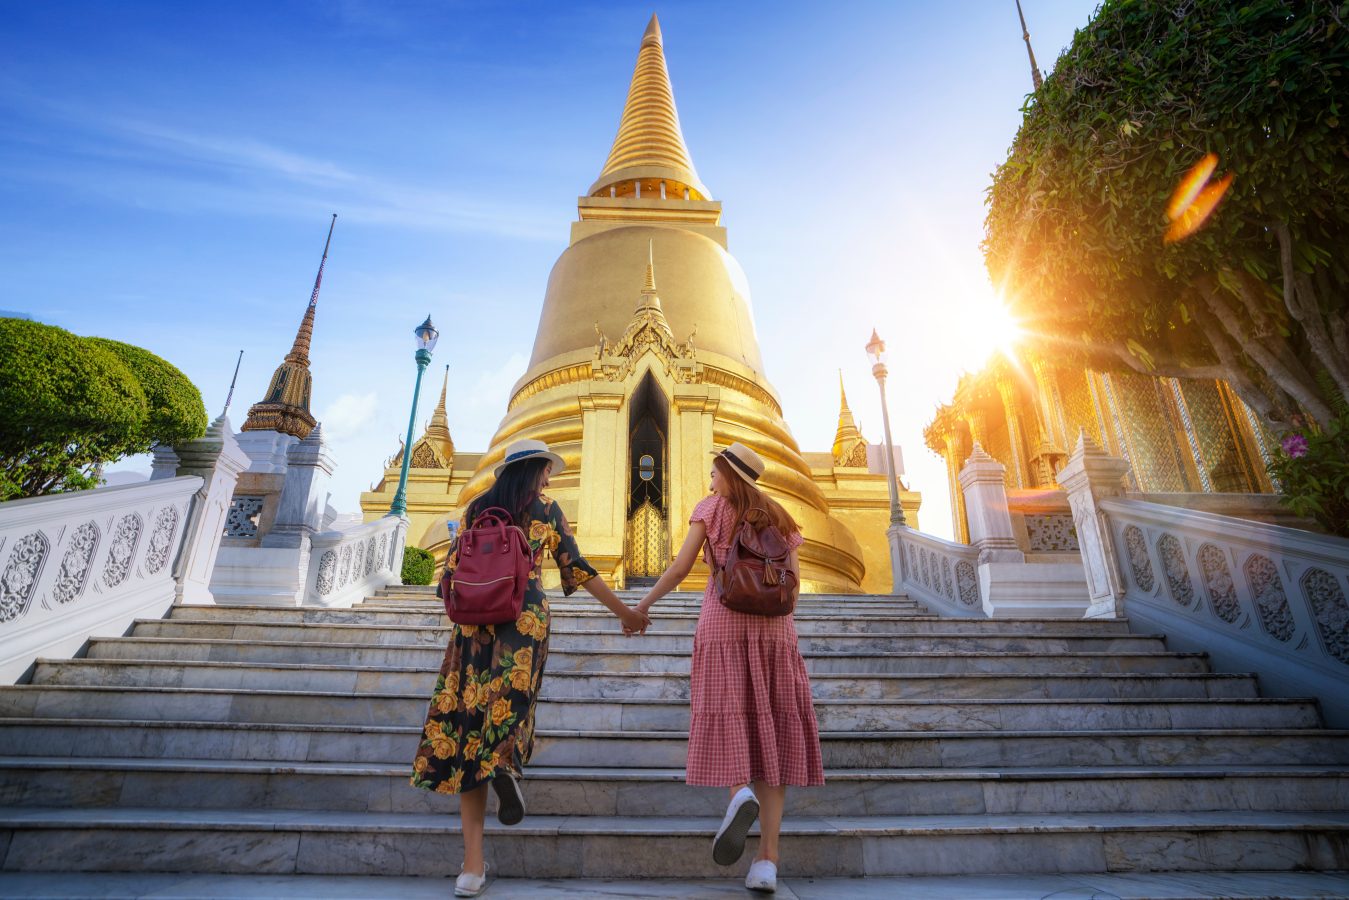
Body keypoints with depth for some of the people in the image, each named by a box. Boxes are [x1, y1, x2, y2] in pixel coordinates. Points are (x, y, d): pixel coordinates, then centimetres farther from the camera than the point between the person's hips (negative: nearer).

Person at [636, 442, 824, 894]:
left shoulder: (711, 507, 7)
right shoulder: (778, 516, 17)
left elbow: (679, 568, -1)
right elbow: (793, 581, 10)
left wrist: (647, 600, 13)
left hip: (724, 623, -3)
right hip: (774, 627, 3)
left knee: (727, 720, -1)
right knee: (771, 733, 2)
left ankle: (740, 795, -31)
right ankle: (767, 859, -2)